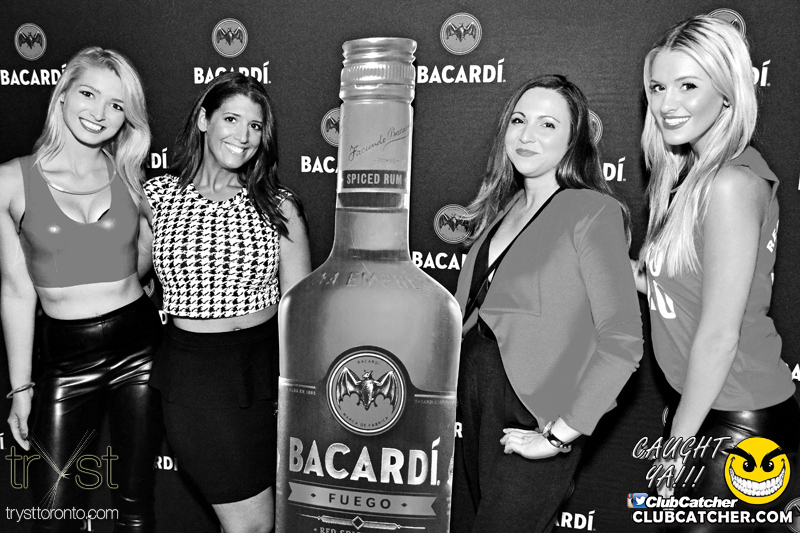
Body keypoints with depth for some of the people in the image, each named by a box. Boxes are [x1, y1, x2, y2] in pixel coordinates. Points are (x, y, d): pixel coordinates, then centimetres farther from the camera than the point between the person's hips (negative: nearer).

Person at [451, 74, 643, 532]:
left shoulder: (592, 212, -12)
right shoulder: (502, 209, 9)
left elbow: (622, 342, -18)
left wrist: (561, 435, -19)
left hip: (530, 424, -7)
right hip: (474, 408, 7)